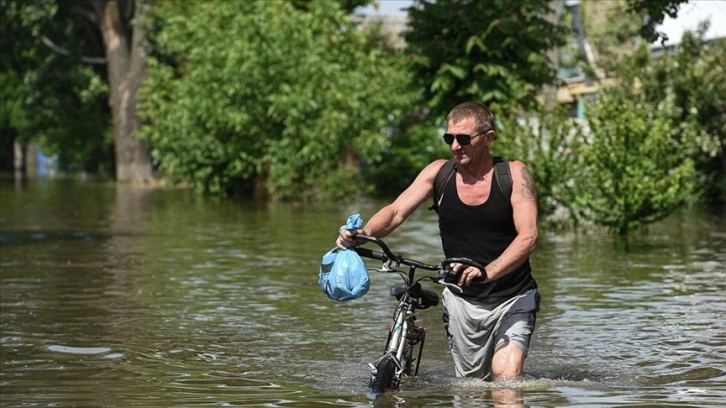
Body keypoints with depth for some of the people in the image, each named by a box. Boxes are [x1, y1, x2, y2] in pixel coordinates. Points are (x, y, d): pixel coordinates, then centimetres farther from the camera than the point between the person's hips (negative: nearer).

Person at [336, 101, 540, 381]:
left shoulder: (514, 174, -8)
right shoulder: (439, 172, 0)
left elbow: (528, 236, -19)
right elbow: (396, 212, -8)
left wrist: (488, 271, -36)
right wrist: (363, 233, -30)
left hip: (513, 298, -3)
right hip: (462, 300, 3)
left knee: (507, 378, -19)